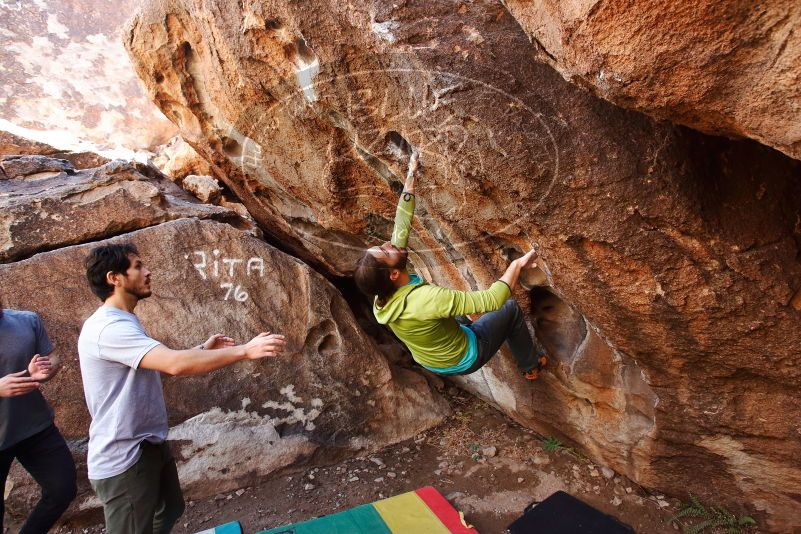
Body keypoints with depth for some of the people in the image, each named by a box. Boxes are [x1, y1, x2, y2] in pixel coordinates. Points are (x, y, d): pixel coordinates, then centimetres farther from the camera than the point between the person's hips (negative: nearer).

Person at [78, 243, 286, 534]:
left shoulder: (123, 322, 10)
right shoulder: (108, 327, -26)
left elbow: (160, 363, 17)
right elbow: (174, 364, -37)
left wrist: (203, 349, 8)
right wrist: (245, 350, -34)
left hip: (149, 445, 10)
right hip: (123, 459, -10)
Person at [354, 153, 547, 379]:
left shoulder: (382, 297, -21)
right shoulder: (426, 299, -43)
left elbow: (401, 228, -15)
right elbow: (492, 300, -39)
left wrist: (410, 178, -12)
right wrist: (517, 265, -25)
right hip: (462, 360, -6)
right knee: (511, 308, 12)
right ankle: (531, 365, 34)